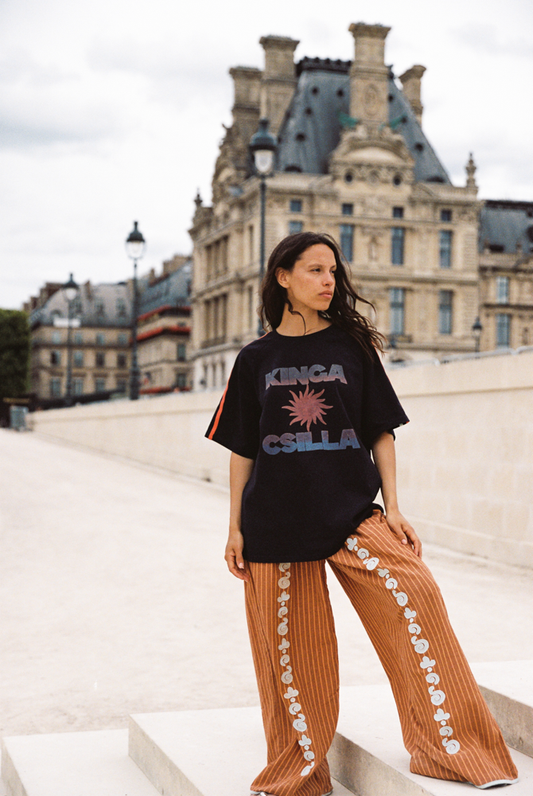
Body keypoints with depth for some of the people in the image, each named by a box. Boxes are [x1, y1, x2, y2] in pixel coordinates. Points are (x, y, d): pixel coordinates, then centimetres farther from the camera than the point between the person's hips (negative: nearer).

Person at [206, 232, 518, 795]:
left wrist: (392, 509, -2)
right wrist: (235, 528, 5)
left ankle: (449, 749, -9)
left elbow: (381, 433, 6)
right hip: (276, 521, 1)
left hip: (352, 513, 0)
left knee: (413, 599, -21)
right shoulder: (256, 359, 7)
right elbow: (242, 449, 9)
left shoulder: (353, 346, 6)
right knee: (290, 652, 4)